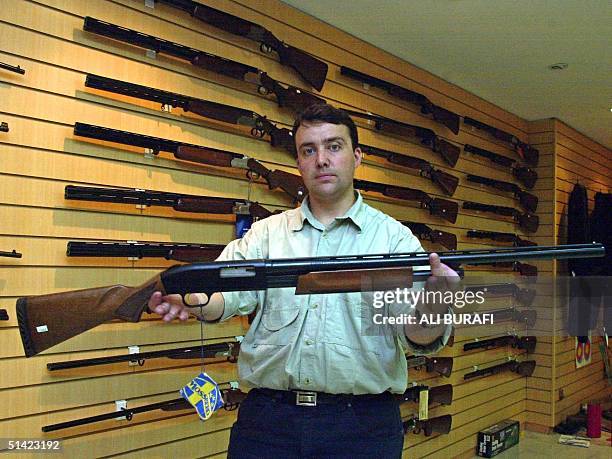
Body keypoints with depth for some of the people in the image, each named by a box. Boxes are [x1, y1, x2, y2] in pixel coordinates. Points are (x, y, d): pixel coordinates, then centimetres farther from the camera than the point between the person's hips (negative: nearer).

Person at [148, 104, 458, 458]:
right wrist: (194, 299, -30)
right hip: (267, 415, 2)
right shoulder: (266, 234, 7)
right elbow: (231, 288, -8)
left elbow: (417, 336, -10)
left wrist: (433, 307, -32)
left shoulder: (394, 237, 0)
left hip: (363, 424, -1)